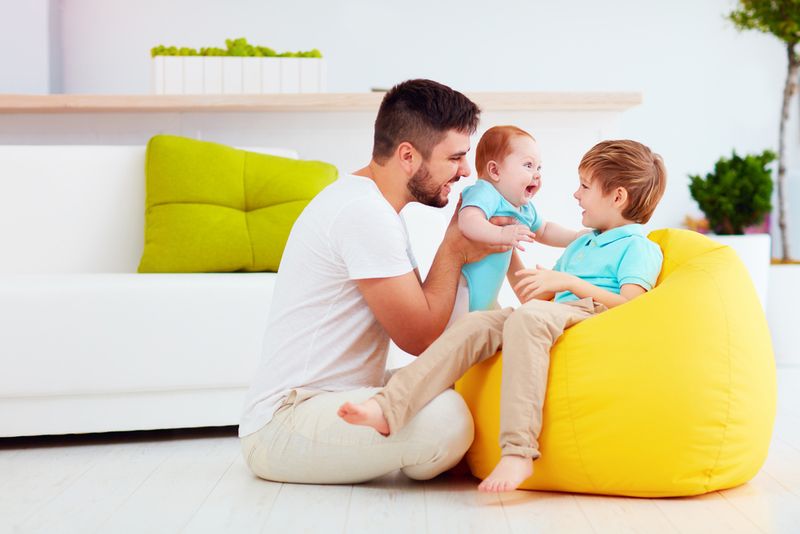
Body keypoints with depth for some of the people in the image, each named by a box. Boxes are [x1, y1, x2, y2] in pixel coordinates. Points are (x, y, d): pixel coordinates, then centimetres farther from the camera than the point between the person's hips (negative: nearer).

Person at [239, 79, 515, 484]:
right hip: (282, 424, -10)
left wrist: (475, 243, 3)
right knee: (446, 419, -29)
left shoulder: (370, 203, 14)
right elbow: (419, 337, -14)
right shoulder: (365, 213, -19)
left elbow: (419, 311, 12)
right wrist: (454, 250, -4)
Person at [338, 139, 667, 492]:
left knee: (528, 318, -38)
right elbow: (533, 297, 38)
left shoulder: (639, 247, 8)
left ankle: (518, 452, -49)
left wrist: (569, 282, -13)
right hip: (553, 320, 7)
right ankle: (390, 409, -37)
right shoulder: (579, 246, 35)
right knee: (476, 323, -19)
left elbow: (630, 305, -11)